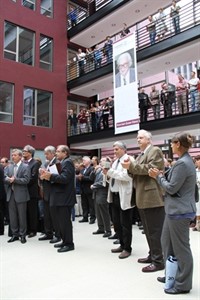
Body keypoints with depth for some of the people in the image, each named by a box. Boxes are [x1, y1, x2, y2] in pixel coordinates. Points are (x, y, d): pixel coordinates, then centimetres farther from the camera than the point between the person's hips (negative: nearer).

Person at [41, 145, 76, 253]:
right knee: (61, 221, 16)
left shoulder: (67, 162, -12)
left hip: (65, 197, -10)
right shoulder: (62, 163, 18)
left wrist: (51, 176, -24)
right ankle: (64, 241, 26)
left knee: (65, 221, -3)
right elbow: (59, 178, 15)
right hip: (60, 197, 10)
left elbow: (65, 178, -23)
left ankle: (69, 244, 7)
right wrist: (48, 176, 0)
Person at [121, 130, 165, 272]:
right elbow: (137, 172, 20)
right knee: (148, 230, 18)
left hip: (153, 198, -10)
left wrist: (132, 166, -19)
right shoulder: (141, 154, 21)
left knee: (155, 231, -3)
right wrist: (129, 168, 1)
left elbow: (151, 168, -22)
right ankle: (153, 255, 30)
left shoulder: (155, 151, -7)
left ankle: (158, 261, 7)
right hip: (143, 198, 10)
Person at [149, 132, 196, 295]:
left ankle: (183, 284, 20)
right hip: (175, 209, 10)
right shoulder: (185, 161, 11)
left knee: (181, 247, 4)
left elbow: (172, 188, -20)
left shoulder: (182, 163, -21)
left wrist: (158, 176, -7)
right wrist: (161, 175, 4)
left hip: (179, 211, -10)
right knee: (166, 242, 20)